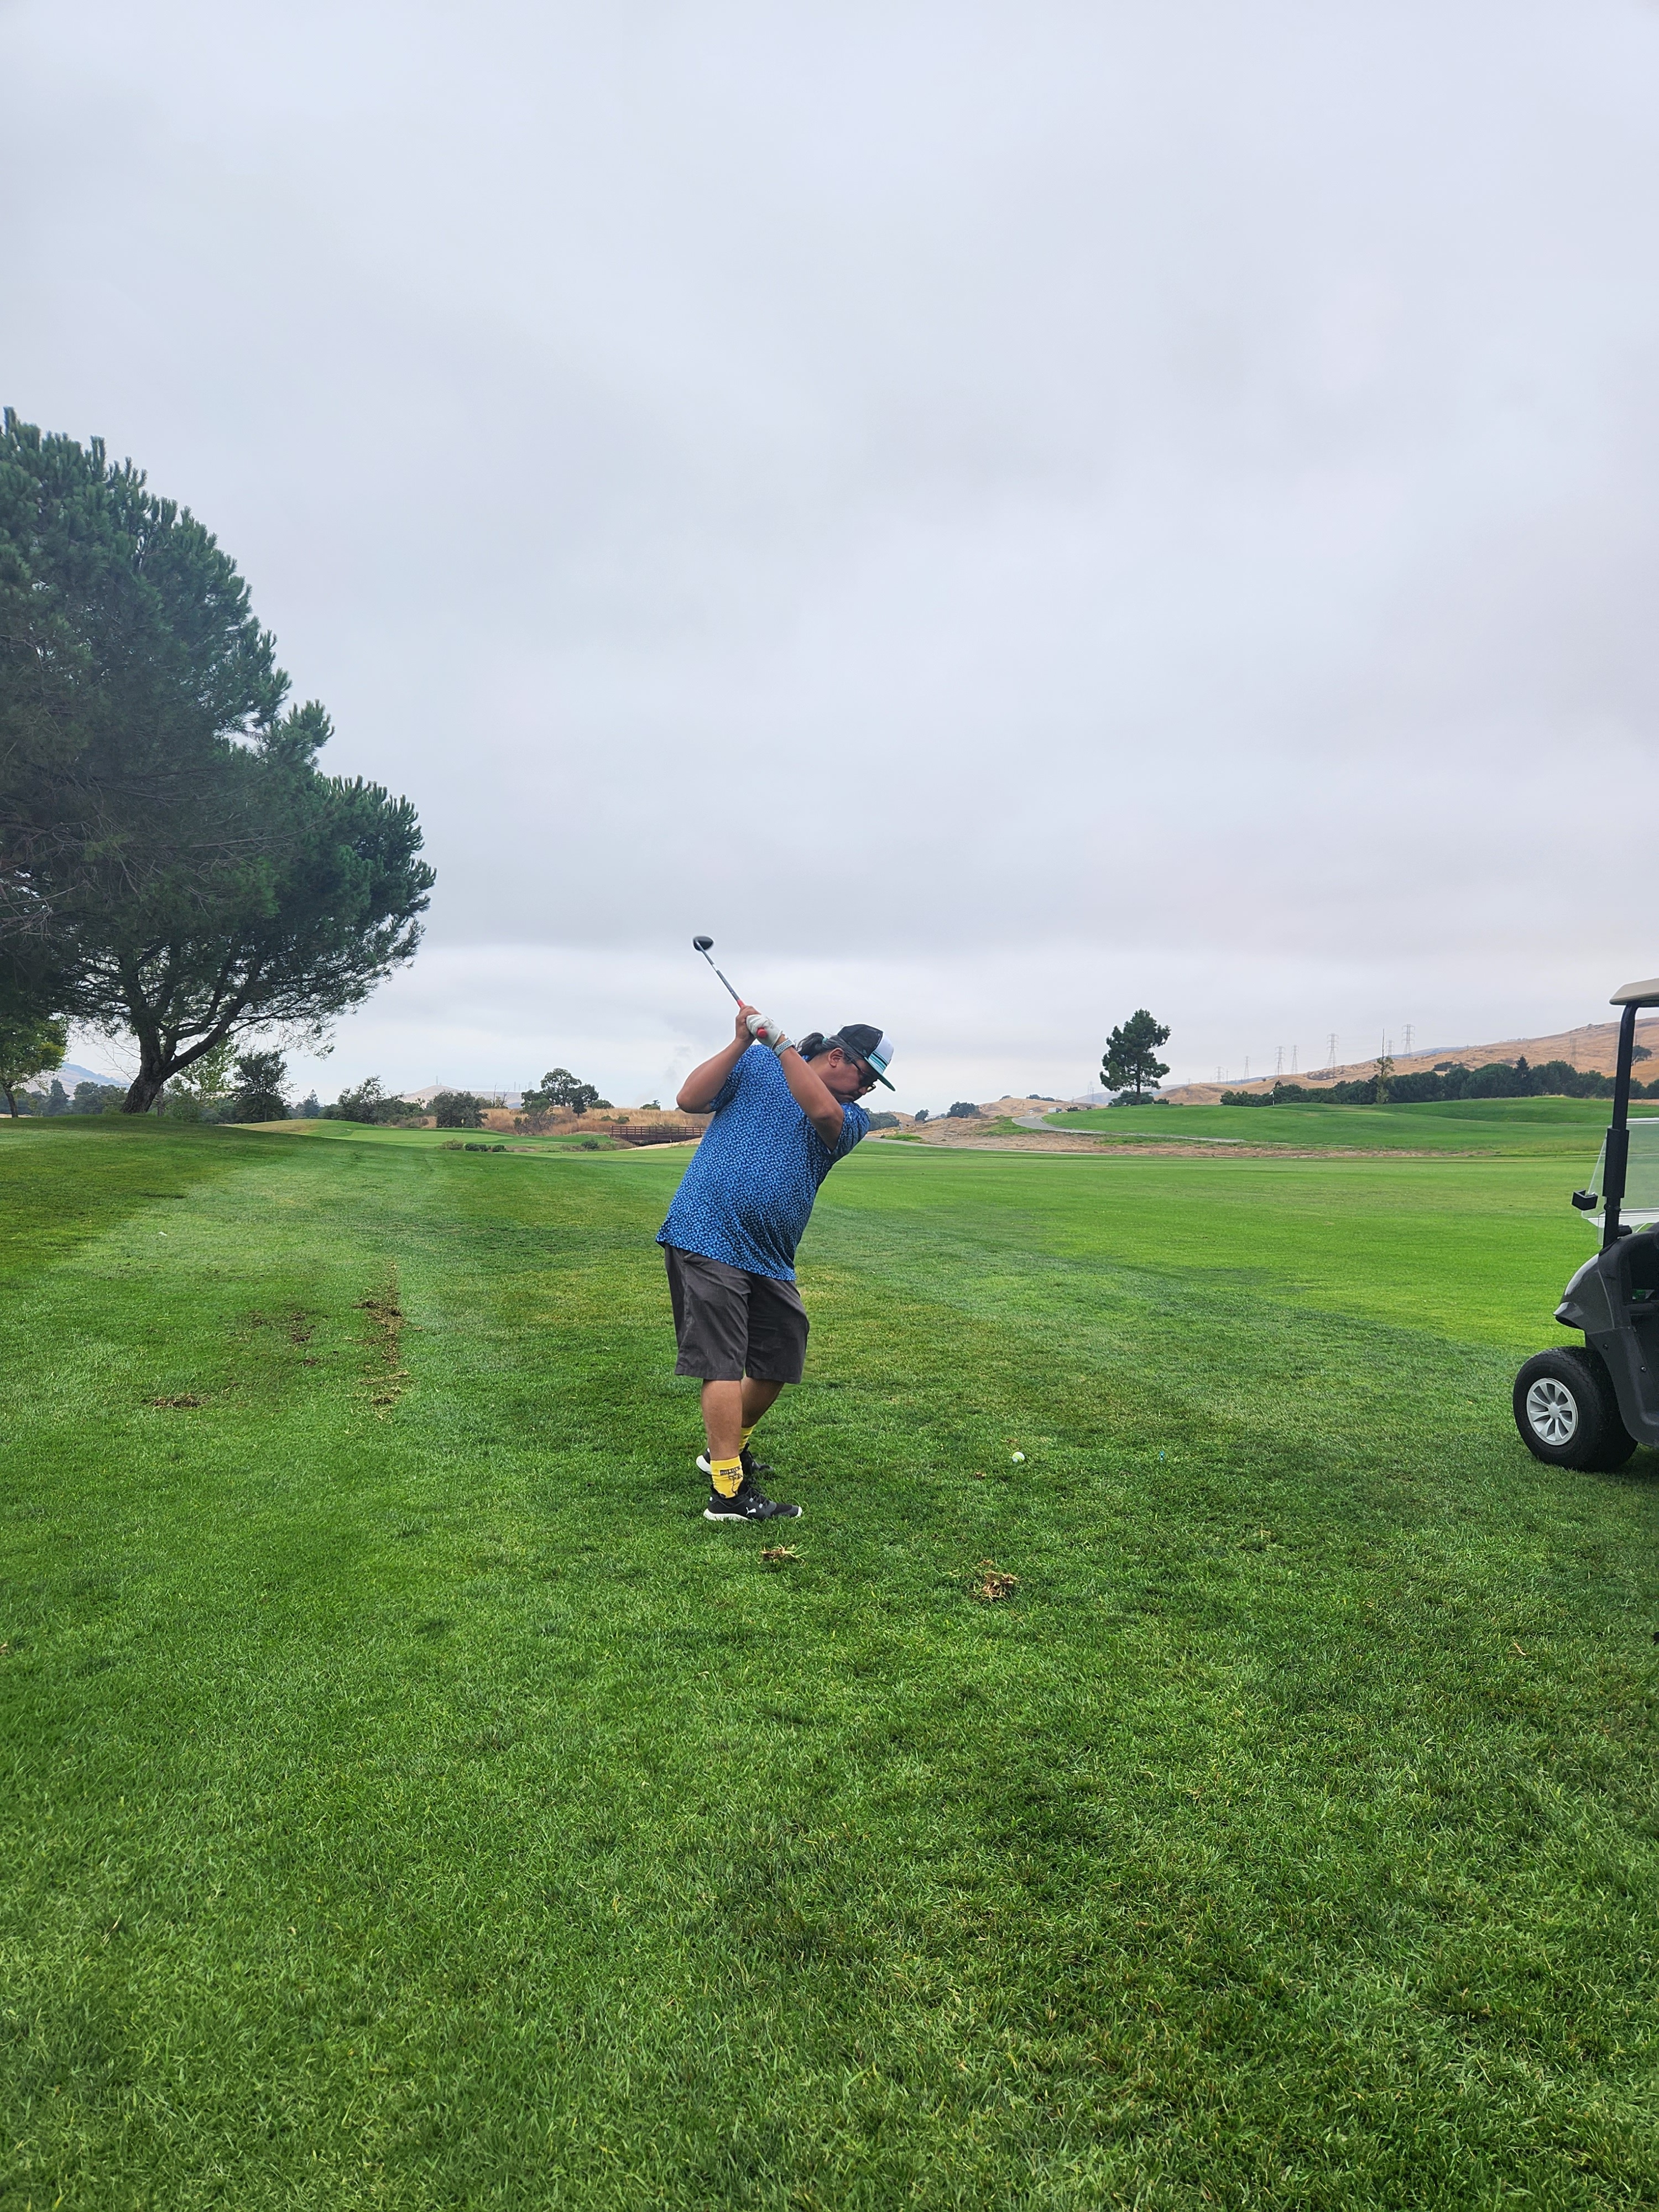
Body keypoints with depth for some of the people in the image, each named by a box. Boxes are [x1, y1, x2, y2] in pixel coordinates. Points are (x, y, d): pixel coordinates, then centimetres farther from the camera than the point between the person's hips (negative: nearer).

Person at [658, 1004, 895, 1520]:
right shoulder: (755, 1064, 3)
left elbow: (823, 1111, -17)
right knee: (724, 1363, -11)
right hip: (707, 1236, -6)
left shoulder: (854, 1117, 7)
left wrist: (780, 1042, -18)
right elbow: (689, 1100, -6)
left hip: (771, 1257, 6)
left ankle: (729, 1447, 37)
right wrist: (742, 1042, -12)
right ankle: (729, 1492, -7)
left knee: (781, 1361, 13)